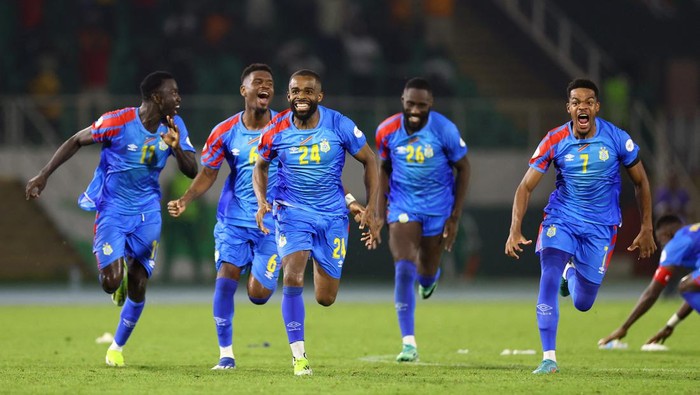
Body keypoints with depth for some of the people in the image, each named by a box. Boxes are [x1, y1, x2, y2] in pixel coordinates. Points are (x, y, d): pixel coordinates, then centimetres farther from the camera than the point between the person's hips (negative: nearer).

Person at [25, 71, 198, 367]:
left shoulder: (174, 126, -5)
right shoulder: (118, 121, -18)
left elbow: (191, 171, -5)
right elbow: (76, 141, -7)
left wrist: (176, 146, -26)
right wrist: (44, 175, -10)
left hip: (147, 213, 4)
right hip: (112, 211, -4)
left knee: (137, 287, 3)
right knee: (112, 282, -17)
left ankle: (117, 347, 24)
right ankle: (118, 276, 22)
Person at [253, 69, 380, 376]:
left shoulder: (340, 126, -11)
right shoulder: (276, 131, -8)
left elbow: (369, 161, 1)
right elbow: (260, 167, 10)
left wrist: (371, 209, -4)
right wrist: (261, 202, -8)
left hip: (332, 215, 1)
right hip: (292, 212, -1)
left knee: (326, 299, 4)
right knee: (292, 278, -24)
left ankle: (320, 264, 43)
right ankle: (298, 356, -14)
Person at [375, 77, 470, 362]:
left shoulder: (445, 130, -18)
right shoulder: (387, 130, -11)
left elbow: (463, 168, -5)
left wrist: (455, 216, -6)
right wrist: (380, 209, 3)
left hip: (438, 206, 0)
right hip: (402, 205, 0)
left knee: (426, 271, 12)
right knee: (403, 269, -16)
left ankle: (429, 276, 54)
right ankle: (408, 344, -15)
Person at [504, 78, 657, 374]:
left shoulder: (617, 139, -12)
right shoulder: (555, 141, -12)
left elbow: (640, 182, 3)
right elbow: (526, 186, -7)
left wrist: (646, 230, 3)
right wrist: (515, 231, -19)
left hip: (601, 227, 0)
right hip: (561, 218, 0)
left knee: (582, 304, 5)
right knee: (548, 280, -23)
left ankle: (571, 273, 43)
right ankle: (549, 358, -16)